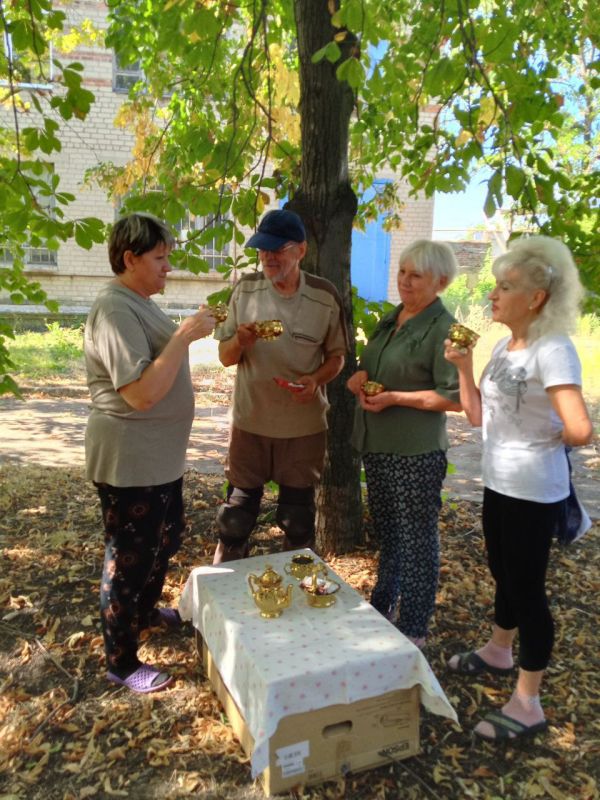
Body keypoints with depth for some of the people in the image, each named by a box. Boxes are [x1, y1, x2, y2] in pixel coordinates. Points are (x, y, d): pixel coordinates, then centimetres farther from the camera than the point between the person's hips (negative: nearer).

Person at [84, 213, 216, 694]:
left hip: (161, 455, 10)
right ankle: (122, 663, 25)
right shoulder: (115, 311, -22)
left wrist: (190, 330, 9)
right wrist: (185, 336, -27)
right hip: (130, 462, -10)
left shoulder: (141, 303, 11)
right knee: (130, 558, 5)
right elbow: (142, 393, -30)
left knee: (167, 538, 26)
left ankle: (145, 610, 51)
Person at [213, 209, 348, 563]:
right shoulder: (245, 289, -4)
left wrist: (316, 379, -18)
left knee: (298, 521, 16)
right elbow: (226, 357, 1)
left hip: (305, 425, 0)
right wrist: (240, 341, -22)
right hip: (250, 421, 1)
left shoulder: (325, 296, -7)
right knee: (235, 519, 11)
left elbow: (336, 356, 3)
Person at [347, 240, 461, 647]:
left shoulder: (443, 329, -14)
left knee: (416, 539, 6)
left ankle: (414, 629, 23)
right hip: (377, 445, 8)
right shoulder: (391, 320, 11)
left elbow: (455, 398, -17)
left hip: (416, 453, -8)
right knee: (386, 529, 21)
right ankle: (383, 606, 41)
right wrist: (362, 378, -1)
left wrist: (394, 398, -20)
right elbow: (371, 367, 21)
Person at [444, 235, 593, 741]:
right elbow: (478, 415, 7)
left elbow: (580, 430, -31)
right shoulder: (504, 346, 6)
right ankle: (498, 652, 47)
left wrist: (554, 439, -11)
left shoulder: (552, 351, -21)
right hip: (498, 484, 9)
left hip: (533, 493, -8)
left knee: (526, 587, 3)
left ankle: (528, 705, 20)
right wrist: (463, 365, -1)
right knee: (504, 575, 24)